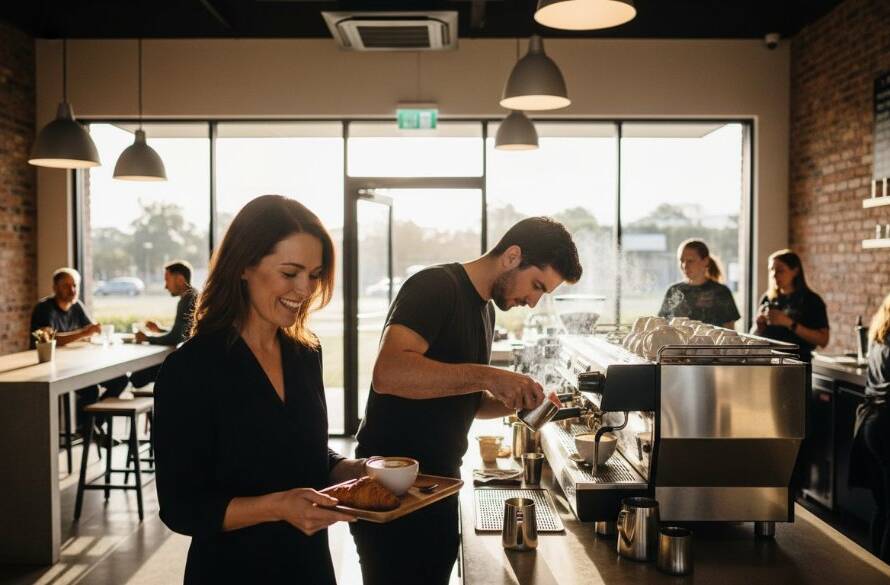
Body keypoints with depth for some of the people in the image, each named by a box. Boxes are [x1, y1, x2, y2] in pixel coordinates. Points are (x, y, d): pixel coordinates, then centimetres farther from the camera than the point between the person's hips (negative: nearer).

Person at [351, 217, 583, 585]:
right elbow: (387, 372, -30)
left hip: (440, 485, 9)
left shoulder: (486, 309, 12)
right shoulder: (435, 286, -15)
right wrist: (487, 376, -31)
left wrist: (517, 402, 1)